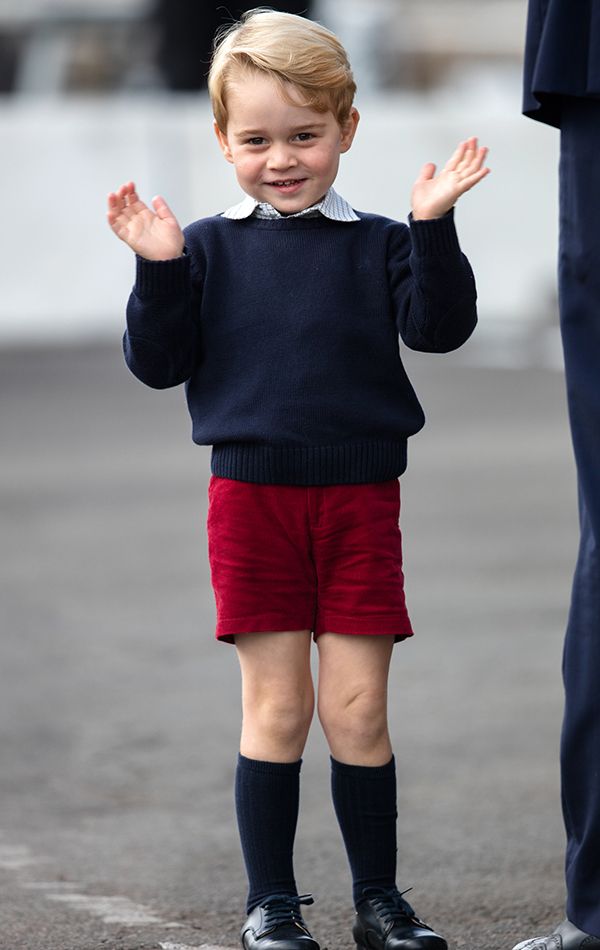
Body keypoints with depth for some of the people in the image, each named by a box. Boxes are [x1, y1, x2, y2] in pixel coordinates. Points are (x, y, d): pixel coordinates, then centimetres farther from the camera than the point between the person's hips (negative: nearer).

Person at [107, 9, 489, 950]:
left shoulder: (376, 245, 4)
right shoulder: (209, 248, 4)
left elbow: (438, 326, -8)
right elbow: (157, 361, 3)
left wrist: (432, 227, -17)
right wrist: (159, 272, -11)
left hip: (359, 495, 0)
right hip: (251, 494, 0)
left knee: (358, 708, 1)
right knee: (275, 707, 2)